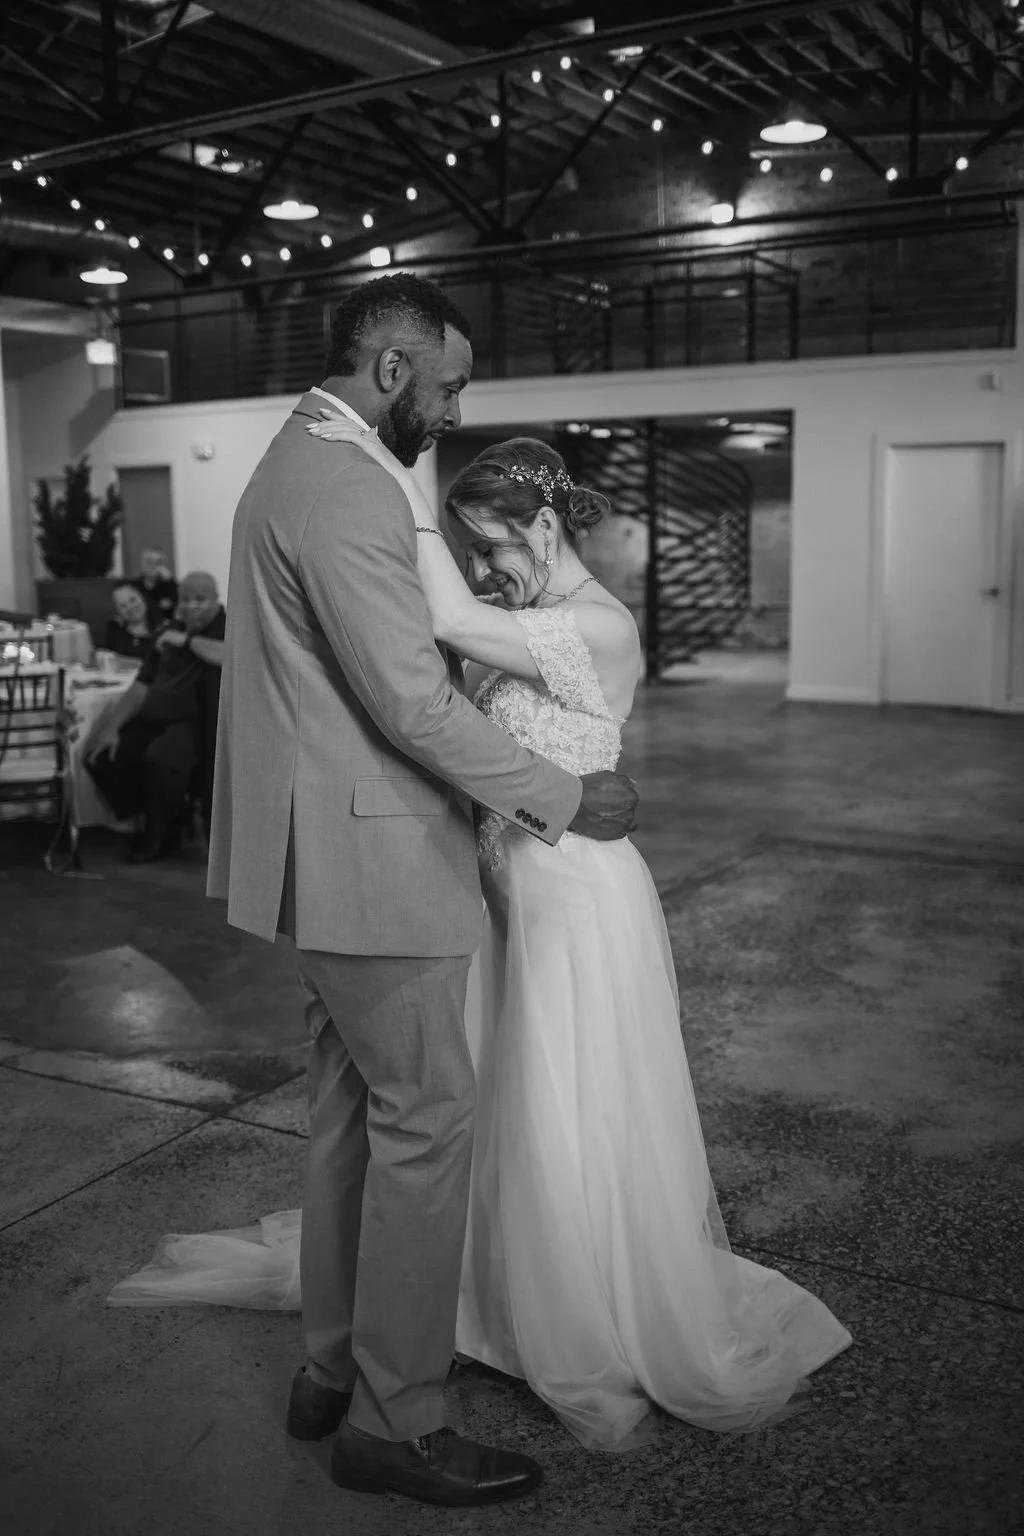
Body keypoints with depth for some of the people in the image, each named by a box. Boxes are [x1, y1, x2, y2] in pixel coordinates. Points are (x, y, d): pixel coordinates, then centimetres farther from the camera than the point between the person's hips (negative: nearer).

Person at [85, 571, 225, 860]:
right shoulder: (169, 633, 20)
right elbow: (142, 686, 17)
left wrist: (187, 640, -15)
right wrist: (112, 726, 6)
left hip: (195, 723, -7)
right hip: (154, 720, 7)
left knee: (159, 758, -34)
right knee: (100, 756, -9)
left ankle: (161, 834, -7)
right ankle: (154, 824, 6)